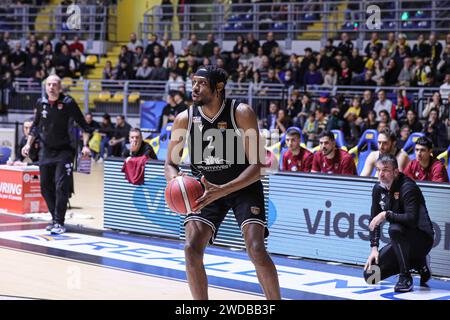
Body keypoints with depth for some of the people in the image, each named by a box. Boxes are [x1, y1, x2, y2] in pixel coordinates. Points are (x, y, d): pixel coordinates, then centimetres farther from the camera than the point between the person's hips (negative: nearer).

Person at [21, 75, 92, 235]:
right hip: (46, 151, 5)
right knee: (45, 187, 7)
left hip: (64, 151, -5)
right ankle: (55, 218, 22)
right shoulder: (41, 103, 2)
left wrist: (85, 145, -14)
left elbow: (84, 126, -4)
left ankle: (59, 222, -7)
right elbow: (35, 125, 17)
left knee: (61, 187, -12)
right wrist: (28, 144, 10)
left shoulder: (68, 103, -11)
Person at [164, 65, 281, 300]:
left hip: (244, 186, -3)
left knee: (256, 250, -19)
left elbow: (256, 166, -23)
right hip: (207, 189, 3)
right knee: (192, 250, -12)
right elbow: (170, 163, 1)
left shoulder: (241, 113, -22)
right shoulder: (185, 119, -12)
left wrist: (222, 190, -35)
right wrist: (175, 180, -24)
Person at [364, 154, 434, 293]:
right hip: (402, 241, 8)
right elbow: (374, 221, 4)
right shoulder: (378, 189, 1)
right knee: (370, 275, -1)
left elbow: (412, 219, -34)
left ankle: (406, 278, -21)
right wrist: (374, 248, -4)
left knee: (395, 228, -38)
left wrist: (386, 215, -28)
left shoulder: (407, 187, -22)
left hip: (422, 239, -8)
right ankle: (418, 263, 14)